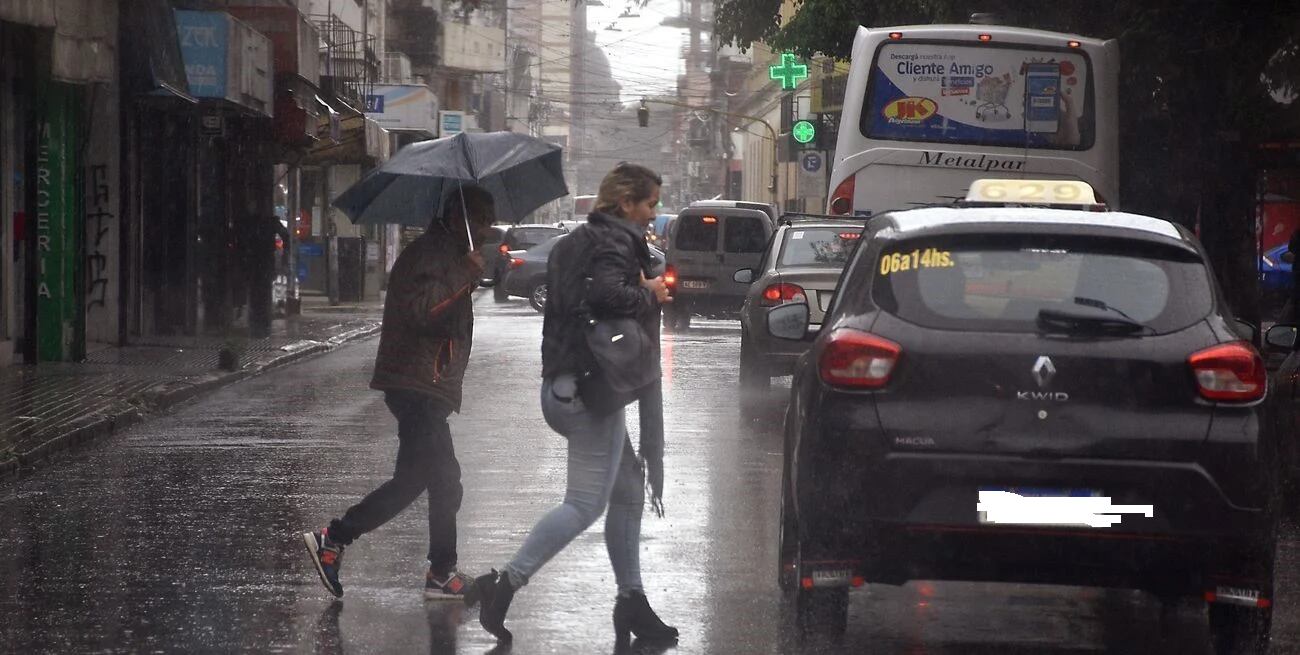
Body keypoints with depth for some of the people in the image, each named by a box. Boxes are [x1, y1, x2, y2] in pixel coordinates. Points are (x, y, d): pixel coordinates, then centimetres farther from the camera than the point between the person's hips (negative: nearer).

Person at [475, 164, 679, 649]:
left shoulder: (574, 243, 18)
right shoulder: (615, 244, -12)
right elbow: (606, 293, -31)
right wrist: (650, 296, -13)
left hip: (562, 386, 10)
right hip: (590, 390, -10)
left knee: (629, 487, 17)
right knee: (586, 503, -8)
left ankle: (632, 600, 19)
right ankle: (506, 582, -13)